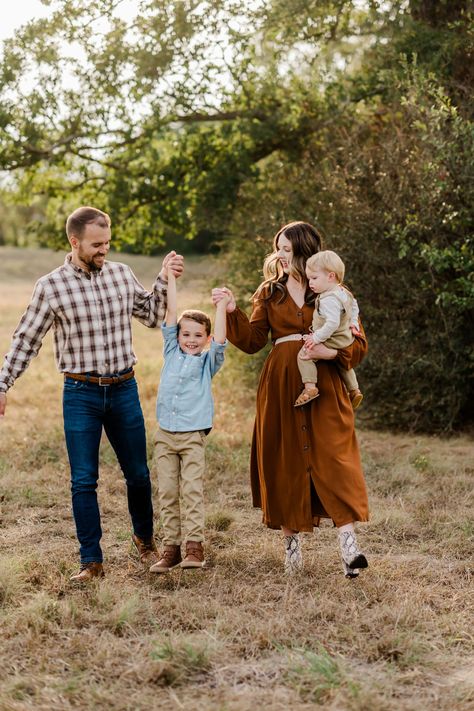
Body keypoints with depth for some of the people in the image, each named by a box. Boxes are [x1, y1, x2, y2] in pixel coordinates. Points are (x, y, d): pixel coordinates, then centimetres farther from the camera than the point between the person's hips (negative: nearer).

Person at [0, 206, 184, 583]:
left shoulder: (122, 273, 3)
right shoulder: (51, 286, -7)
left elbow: (153, 316, 13)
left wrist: (164, 280, -1)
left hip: (124, 389, 3)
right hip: (81, 395, -3)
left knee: (139, 474, 12)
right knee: (84, 481, 2)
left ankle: (145, 538, 35)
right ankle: (92, 561, 12)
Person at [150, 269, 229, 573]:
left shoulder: (208, 361, 6)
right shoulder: (172, 352, 11)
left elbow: (220, 341, -12)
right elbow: (172, 312, 8)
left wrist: (221, 307, -11)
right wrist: (170, 276, 5)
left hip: (193, 436, -3)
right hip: (165, 434, 3)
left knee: (192, 491, -9)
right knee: (167, 493, 4)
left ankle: (195, 547, -9)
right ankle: (171, 547, 9)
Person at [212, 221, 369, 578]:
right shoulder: (269, 292, 14)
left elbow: (358, 344, 3)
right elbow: (252, 341, 7)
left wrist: (331, 351, -16)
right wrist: (233, 311, -6)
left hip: (323, 387, -3)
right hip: (281, 387, 3)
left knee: (333, 458, -13)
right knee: (286, 462, 3)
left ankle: (349, 545, -18)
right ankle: (292, 543, 12)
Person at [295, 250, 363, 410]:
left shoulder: (329, 299, -27)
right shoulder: (343, 292, 5)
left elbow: (332, 323, -36)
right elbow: (354, 305, 22)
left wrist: (316, 338, -31)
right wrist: (353, 323, 25)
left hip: (333, 341, -10)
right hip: (346, 339, 11)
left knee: (304, 355, -17)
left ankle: (310, 387, -24)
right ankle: (354, 390, 45)